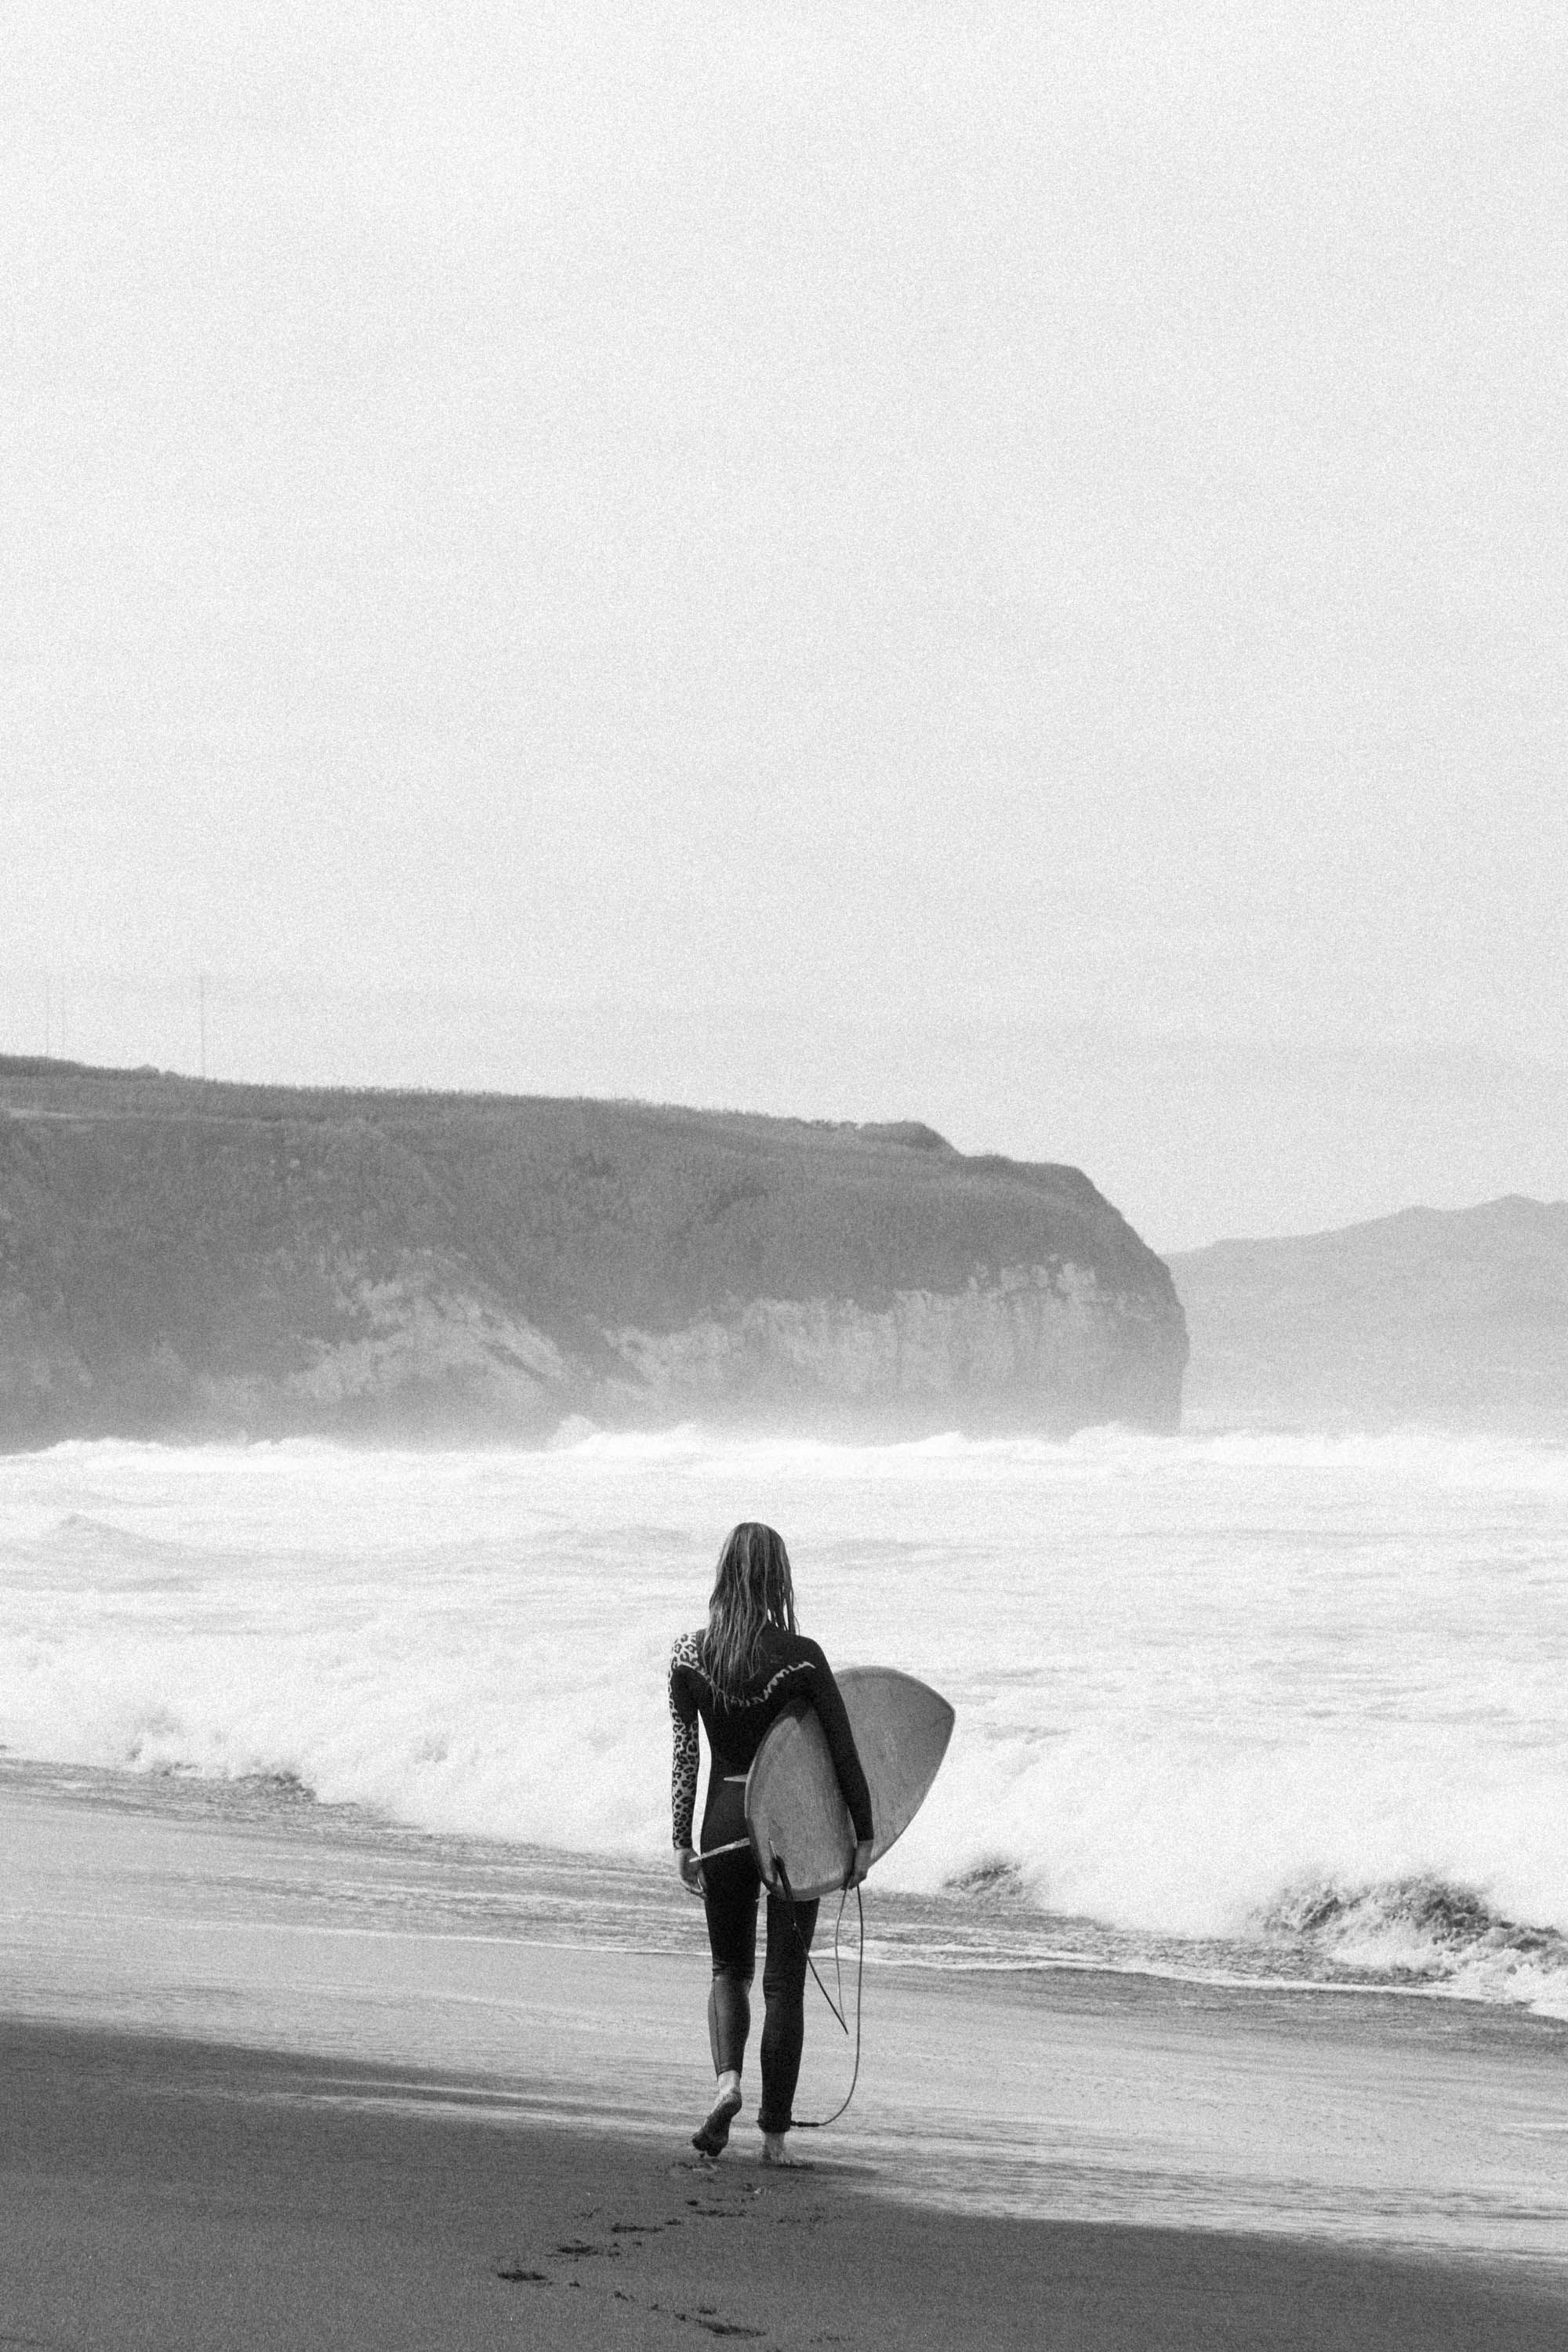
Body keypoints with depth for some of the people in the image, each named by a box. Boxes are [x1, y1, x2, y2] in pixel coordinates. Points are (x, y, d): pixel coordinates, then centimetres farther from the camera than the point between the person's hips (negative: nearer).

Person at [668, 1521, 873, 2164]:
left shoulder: (689, 1655, -6)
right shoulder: (801, 1657, -13)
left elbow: (684, 1756, -2)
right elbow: (844, 1751, -9)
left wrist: (681, 1842, 5)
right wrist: (864, 1835, 1)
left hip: (724, 1819, 2)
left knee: (730, 1968, 20)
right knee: (784, 1982, 7)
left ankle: (727, 2080, -7)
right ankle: (775, 2133, 8)